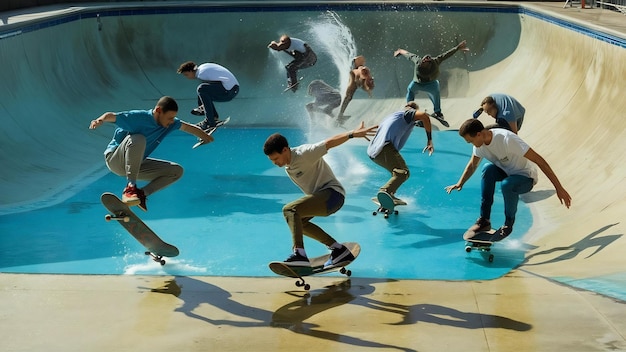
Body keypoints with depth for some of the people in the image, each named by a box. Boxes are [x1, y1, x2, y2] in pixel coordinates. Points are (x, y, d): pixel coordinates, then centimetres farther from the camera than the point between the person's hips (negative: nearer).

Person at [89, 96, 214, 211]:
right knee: (138, 139, -39)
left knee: (177, 171, 2)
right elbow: (111, 116, -29)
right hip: (115, 160, -7)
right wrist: (100, 120, -50)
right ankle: (130, 187, -42)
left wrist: (206, 137, 18)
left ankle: (142, 193, -10)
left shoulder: (171, 124, -4)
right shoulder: (139, 117, -24)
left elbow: (188, 127, 12)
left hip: (135, 164, 8)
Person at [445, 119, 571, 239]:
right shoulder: (480, 143, -10)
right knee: (488, 169, -25)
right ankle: (484, 220, -17)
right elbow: (472, 165, 12)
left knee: (506, 184, -37)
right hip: (506, 172, 6)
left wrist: (559, 188, -31)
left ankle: (508, 225, -10)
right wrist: (460, 183, 0)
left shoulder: (507, 139, -32)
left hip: (526, 178, -6)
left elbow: (539, 160, -30)